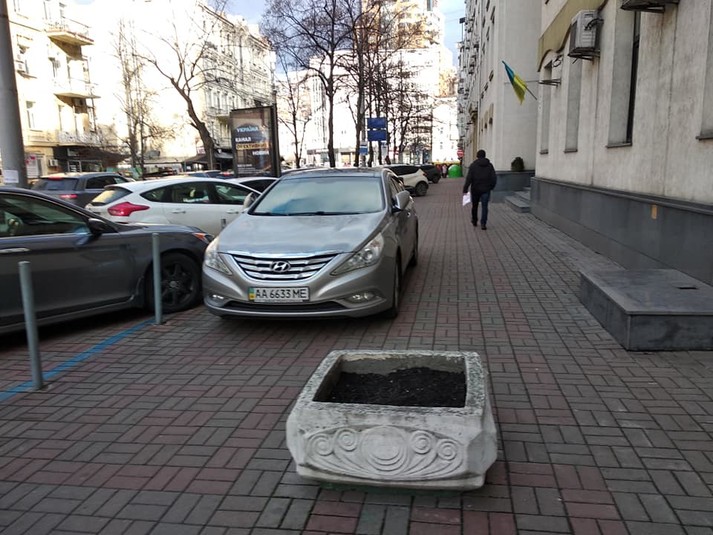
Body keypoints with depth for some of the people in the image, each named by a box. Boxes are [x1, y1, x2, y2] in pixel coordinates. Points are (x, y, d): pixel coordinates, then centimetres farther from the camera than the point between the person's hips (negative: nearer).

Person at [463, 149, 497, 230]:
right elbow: (494, 178, -1)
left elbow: (469, 178, -12)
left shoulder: (473, 165, -5)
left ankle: (474, 221, 30)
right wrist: (491, 187, 13)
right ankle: (483, 224, -6)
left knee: (474, 205, 16)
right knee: (484, 207, 3)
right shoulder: (489, 165, 1)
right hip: (486, 190, 1)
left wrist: (465, 189, -9)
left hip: (475, 189, -1)